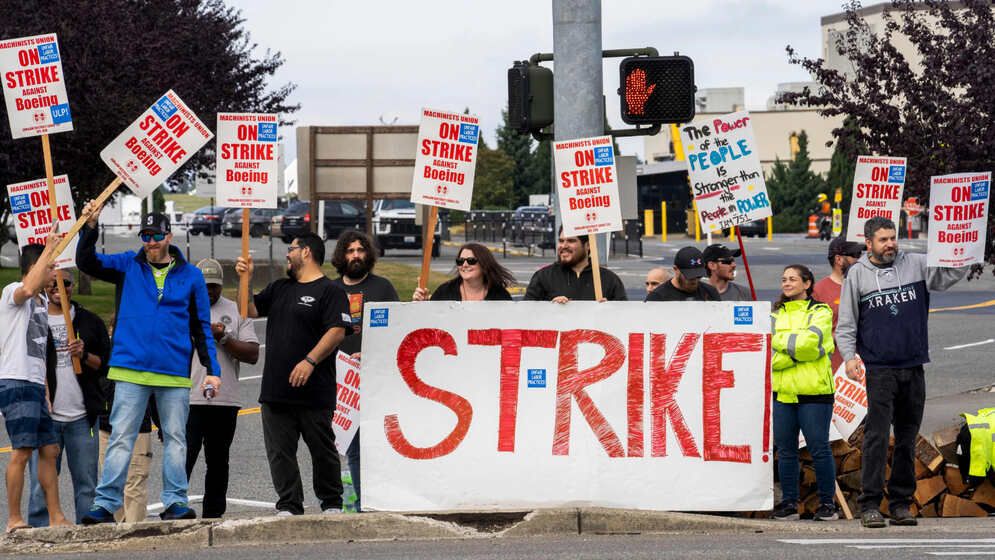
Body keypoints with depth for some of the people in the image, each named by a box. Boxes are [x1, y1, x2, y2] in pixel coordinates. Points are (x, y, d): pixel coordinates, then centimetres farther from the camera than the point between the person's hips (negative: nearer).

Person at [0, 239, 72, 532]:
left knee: (49, 450, 9)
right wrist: (48, 249, -26)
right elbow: (28, 288, -33)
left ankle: (56, 516, 11)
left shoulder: (42, 301, 21)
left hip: (35, 386, 10)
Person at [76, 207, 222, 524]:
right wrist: (90, 228, -18)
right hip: (131, 371, -1)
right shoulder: (127, 266, 9)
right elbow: (87, 263, -2)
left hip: (175, 373, 1)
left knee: (175, 438, 4)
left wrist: (212, 370, 4)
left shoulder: (190, 276, 9)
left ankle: (175, 502, 9)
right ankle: (106, 504, -6)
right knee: (121, 438, -4)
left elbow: (202, 328, 11)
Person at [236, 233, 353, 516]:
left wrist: (310, 360, -24)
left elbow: (337, 331, -14)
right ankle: (289, 507, 6)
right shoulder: (280, 288, 20)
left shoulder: (330, 291, -4)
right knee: (280, 452, 3)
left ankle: (332, 504, 15)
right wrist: (245, 278, 8)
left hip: (314, 393, -7)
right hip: (276, 391, 7)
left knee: (322, 449, 2)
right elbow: (250, 310, 21)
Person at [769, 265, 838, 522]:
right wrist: (798, 350, -9)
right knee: (785, 450, 4)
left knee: (819, 449, -4)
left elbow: (810, 341, -14)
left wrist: (778, 340, -4)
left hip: (813, 392, -4)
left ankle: (827, 503, 4)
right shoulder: (776, 315, 16)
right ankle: (789, 503, 11)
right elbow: (767, 355, 2)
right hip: (781, 392, 4)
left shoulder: (820, 313, 4)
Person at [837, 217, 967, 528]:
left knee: (907, 439, 7)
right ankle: (870, 504, -8)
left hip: (913, 367, 3)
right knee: (877, 436, -9)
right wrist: (849, 356, -8)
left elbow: (954, 272, 5)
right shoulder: (857, 275, 5)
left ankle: (901, 503, 13)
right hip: (879, 370, -3)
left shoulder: (917, 266, 9)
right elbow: (846, 324, 5)